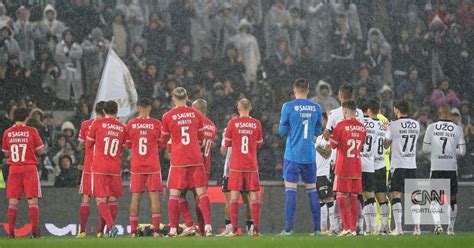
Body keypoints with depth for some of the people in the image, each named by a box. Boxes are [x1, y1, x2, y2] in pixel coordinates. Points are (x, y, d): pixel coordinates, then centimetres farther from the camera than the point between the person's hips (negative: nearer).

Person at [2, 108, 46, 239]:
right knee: (32, 201, -1)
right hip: (30, 168, -2)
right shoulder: (32, 131, -4)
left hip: (14, 169, 2)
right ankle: (35, 231, -9)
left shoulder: (7, 133, 4)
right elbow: (42, 152, -1)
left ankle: (11, 232, -3)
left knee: (13, 202, 4)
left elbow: (6, 153, 13)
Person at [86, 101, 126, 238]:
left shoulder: (98, 123, -1)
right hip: (115, 168, 3)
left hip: (99, 167, -3)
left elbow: (88, 145, 8)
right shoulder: (122, 128, 7)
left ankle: (110, 225, -22)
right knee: (113, 198, 11)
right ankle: (110, 228, 12)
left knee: (100, 198, -4)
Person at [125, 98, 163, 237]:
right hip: (153, 166, -1)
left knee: (135, 197, 4)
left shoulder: (131, 124, -1)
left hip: (136, 167, 1)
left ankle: (133, 231, -1)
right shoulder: (157, 124, -4)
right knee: (154, 196, -1)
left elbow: (128, 145, 10)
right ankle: (156, 230, -9)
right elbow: (161, 143, 7)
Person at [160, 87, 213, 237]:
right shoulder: (195, 114, 4)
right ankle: (208, 226, -8)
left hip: (178, 160, -2)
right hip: (196, 158, 2)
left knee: (174, 194, 4)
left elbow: (163, 140, 8)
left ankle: (173, 230, -2)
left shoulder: (168, 116, -3)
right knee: (201, 192, 2)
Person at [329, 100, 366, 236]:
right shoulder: (362, 127, 7)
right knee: (354, 197, 7)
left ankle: (346, 227, -12)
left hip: (343, 168, -5)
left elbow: (333, 144, -4)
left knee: (341, 196, -3)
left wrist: (331, 134, 13)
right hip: (357, 167, 5)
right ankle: (353, 229, 5)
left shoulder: (341, 125, -9)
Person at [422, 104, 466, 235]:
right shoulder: (457, 129, -1)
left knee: (435, 198, 5)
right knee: (452, 198, 12)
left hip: (436, 167, -1)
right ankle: (450, 228, 15)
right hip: (452, 167, 1)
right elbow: (462, 151, 0)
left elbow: (425, 148, 2)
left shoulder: (431, 127, -2)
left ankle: (437, 223, -17)